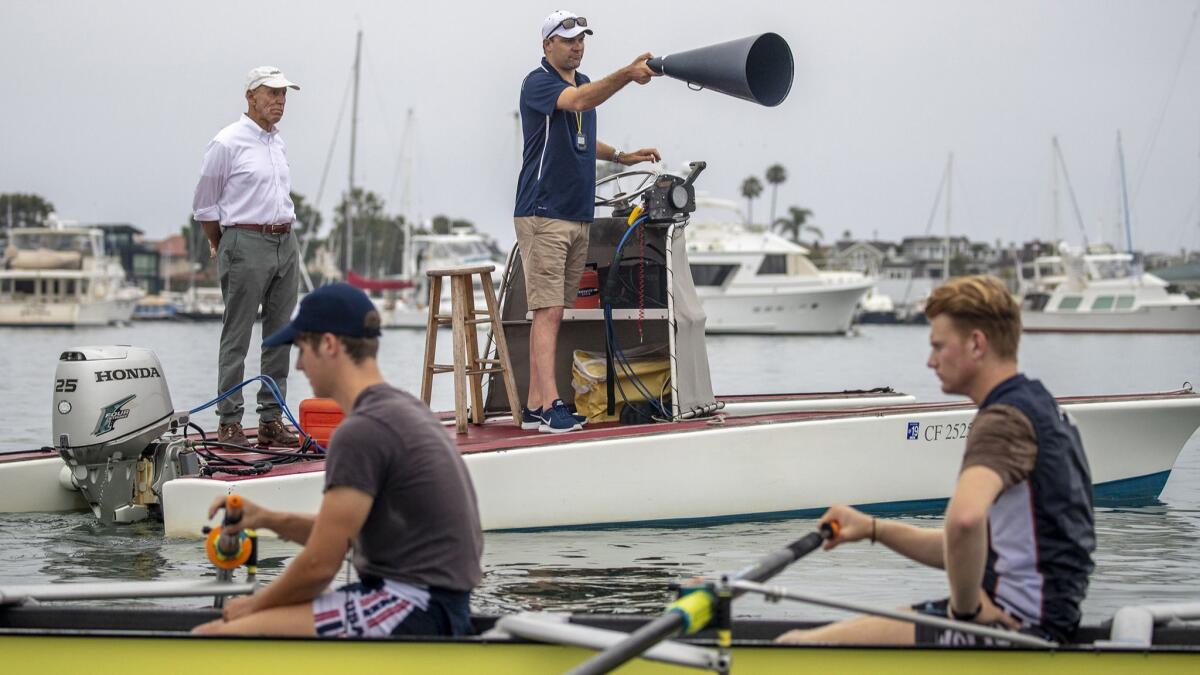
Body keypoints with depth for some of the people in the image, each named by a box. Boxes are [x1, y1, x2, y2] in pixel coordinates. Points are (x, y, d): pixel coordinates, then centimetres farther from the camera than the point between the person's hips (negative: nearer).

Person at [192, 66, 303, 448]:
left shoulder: (278, 143, 15)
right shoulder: (228, 143, -7)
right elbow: (204, 205, 1)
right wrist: (220, 246, 11)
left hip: (285, 244, 7)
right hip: (246, 244, -7)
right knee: (236, 338, -4)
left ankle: (271, 420, 10)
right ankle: (229, 422, -2)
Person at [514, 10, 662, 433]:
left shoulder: (584, 82, 18)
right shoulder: (538, 83, -9)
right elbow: (578, 102, -30)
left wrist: (621, 157, 18)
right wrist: (626, 75, -41)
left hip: (579, 217, 8)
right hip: (543, 215, -8)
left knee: (553, 313, 7)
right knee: (549, 310, -13)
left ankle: (534, 406, 9)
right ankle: (550, 406, -18)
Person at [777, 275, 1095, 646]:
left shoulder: (1004, 420, -14)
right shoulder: (1036, 408, 19)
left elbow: (965, 518, -36)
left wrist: (966, 606, -20)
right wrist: (873, 528, 15)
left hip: (1016, 625, -11)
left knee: (793, 649, -14)